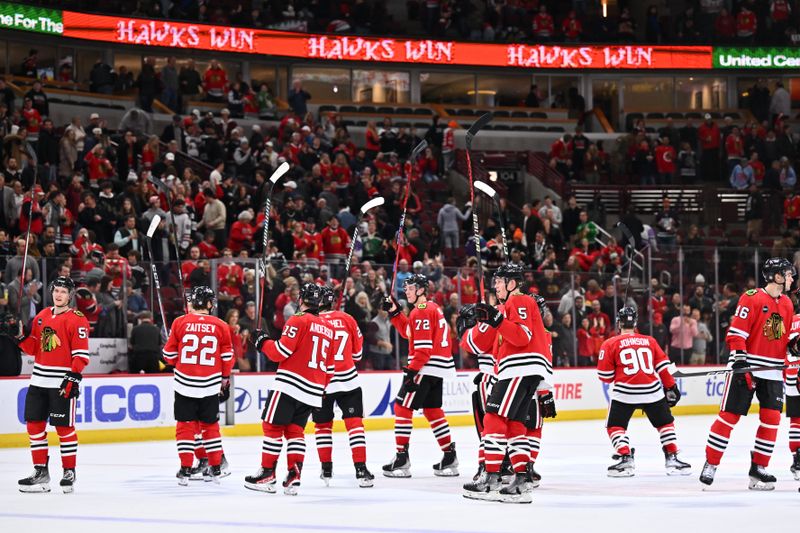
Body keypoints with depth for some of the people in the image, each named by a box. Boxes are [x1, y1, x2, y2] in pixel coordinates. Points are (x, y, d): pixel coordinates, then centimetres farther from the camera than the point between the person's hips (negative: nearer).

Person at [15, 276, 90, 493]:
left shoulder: (77, 319, -8)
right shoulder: (42, 316, 13)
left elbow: (81, 353, -12)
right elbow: (33, 348, 16)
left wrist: (74, 377, -19)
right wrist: (20, 336, -1)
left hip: (63, 382, -7)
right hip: (39, 379, 7)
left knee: (64, 427, -2)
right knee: (34, 424, 6)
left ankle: (69, 471, 9)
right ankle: (41, 471, 14)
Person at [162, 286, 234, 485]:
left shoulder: (180, 323, -4)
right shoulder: (220, 326, -1)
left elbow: (169, 354, 1)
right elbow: (227, 357, 4)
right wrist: (225, 379, 18)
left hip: (185, 384, -2)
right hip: (210, 385, 2)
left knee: (185, 425, 6)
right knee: (210, 424, 15)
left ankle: (185, 469, 3)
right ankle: (216, 469, 18)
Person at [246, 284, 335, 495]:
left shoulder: (299, 321, -7)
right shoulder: (328, 329, 16)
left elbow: (281, 351, -13)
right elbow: (329, 368, 19)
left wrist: (262, 341, 4)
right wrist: (320, 390, 28)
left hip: (290, 385, -7)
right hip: (312, 391, 7)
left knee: (272, 426, 1)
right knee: (294, 430, 11)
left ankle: (267, 474, 1)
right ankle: (294, 476, 0)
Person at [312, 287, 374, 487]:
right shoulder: (347, 320, 2)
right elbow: (357, 352, 11)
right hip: (347, 380, 1)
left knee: (322, 425, 15)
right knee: (354, 423, 1)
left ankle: (327, 469, 18)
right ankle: (361, 469, -8)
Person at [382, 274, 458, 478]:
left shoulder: (421, 312, -14)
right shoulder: (432, 307, 17)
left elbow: (423, 347, -20)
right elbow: (407, 332, 24)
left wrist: (412, 370, -20)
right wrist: (394, 312, 16)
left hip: (426, 368, -10)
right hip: (437, 369, 10)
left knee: (402, 407, -6)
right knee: (432, 410, 16)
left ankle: (402, 458, -9)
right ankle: (449, 457, 17)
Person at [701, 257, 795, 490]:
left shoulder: (787, 304, 13)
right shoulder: (751, 298, -10)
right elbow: (736, 333, -13)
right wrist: (740, 361, -19)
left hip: (772, 371, 6)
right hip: (746, 367, -6)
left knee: (771, 418, -2)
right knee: (729, 416, -5)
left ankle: (758, 468, 7)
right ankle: (710, 465, 3)